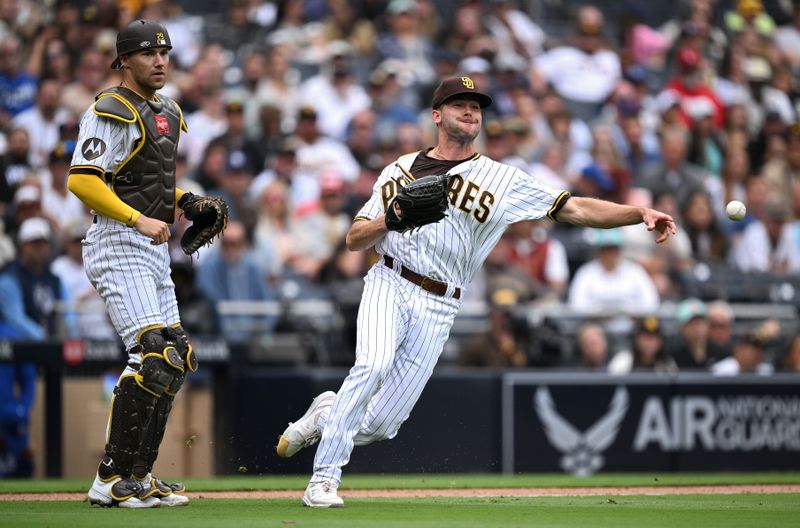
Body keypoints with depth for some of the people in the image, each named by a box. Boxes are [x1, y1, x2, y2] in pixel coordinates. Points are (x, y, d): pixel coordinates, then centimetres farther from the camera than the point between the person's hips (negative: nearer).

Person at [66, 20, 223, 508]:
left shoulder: (167, 114, 18)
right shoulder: (111, 111, -10)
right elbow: (82, 180, -19)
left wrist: (183, 201, 10)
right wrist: (140, 219, -26)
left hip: (155, 250, 10)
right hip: (119, 247, -10)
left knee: (177, 358, 9)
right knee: (154, 354, -18)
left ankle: (139, 475, 16)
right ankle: (112, 481, -15)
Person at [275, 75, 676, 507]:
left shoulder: (502, 180, 6)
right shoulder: (399, 171, 11)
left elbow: (576, 209, -2)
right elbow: (354, 240, 10)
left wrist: (640, 213, -15)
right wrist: (391, 219, -11)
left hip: (438, 309, 1)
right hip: (389, 285, -1)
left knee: (379, 425, -3)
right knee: (373, 366, -30)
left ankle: (326, 412, 31)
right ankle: (324, 479, -22)